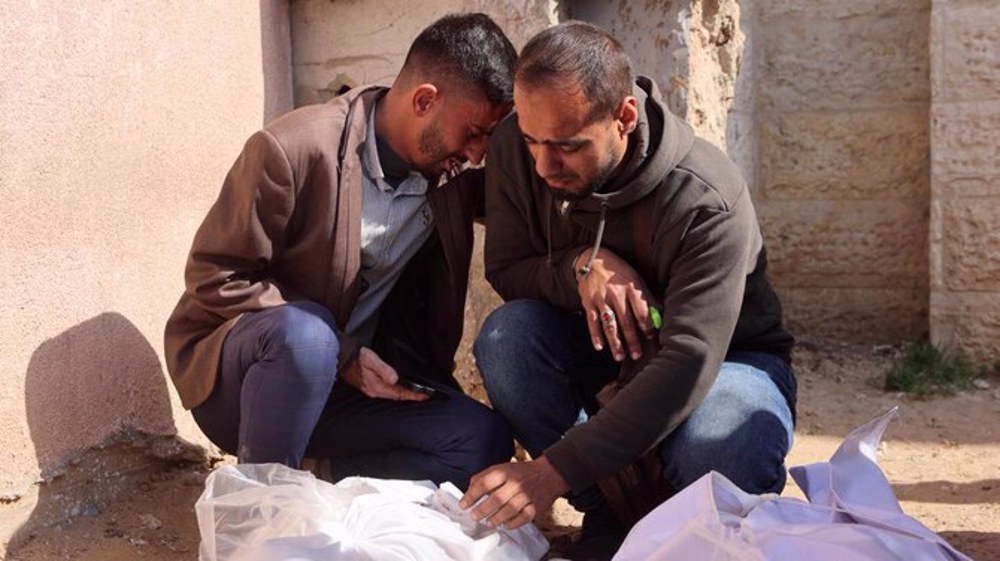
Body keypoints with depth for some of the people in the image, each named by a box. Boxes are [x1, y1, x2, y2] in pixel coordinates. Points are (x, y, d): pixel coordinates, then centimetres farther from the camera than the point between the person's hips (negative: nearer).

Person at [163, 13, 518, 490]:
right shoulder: (293, 150, -21)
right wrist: (338, 354, -22)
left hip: (354, 378, 5)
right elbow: (215, 278, -16)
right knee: (305, 332, -39)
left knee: (483, 439, -18)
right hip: (232, 378, -5)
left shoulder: (453, 178, -4)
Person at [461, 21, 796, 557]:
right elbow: (505, 271, -7)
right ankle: (606, 514, -9)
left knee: (717, 454, -38)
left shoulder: (708, 201, -32)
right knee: (506, 336, -28)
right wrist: (579, 266, -33)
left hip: (722, 355, -4)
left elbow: (689, 364, -39)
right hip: (594, 338, 4)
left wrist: (552, 471, -46)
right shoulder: (514, 148, -18)